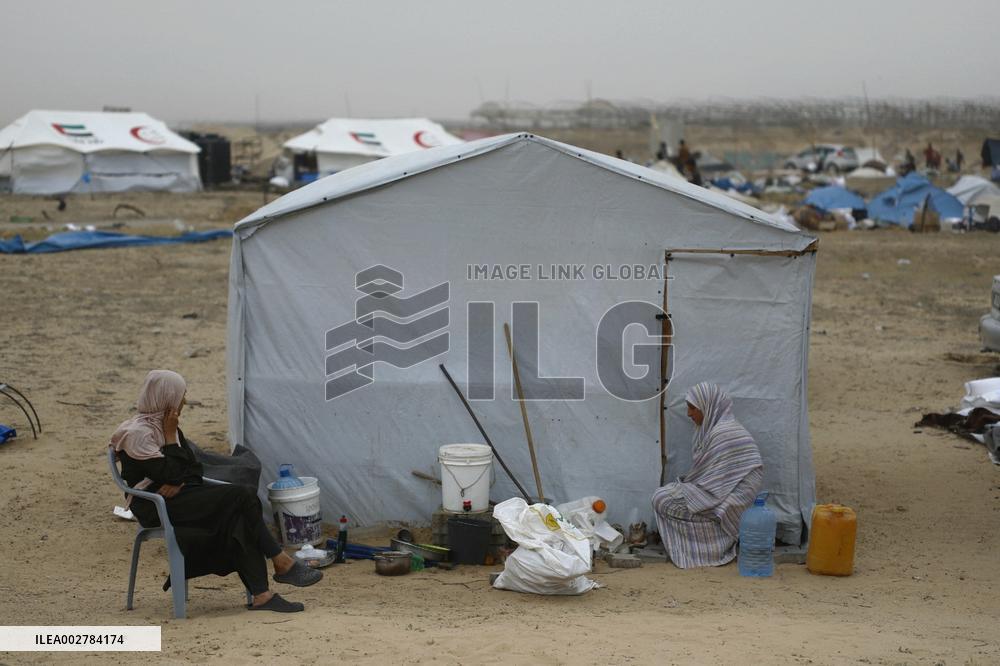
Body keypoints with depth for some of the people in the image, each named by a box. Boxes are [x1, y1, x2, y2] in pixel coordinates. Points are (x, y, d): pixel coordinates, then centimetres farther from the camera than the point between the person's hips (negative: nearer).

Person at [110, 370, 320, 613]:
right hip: (156, 508, -8)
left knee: (239, 518, -20)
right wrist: (170, 436, -10)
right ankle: (282, 564, -13)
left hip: (179, 497, 8)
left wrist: (178, 483, -9)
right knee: (241, 497, -21)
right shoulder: (137, 433, -11)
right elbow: (169, 474, -17)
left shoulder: (165, 427, 16)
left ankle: (261, 595, -27)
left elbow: (194, 471, 12)